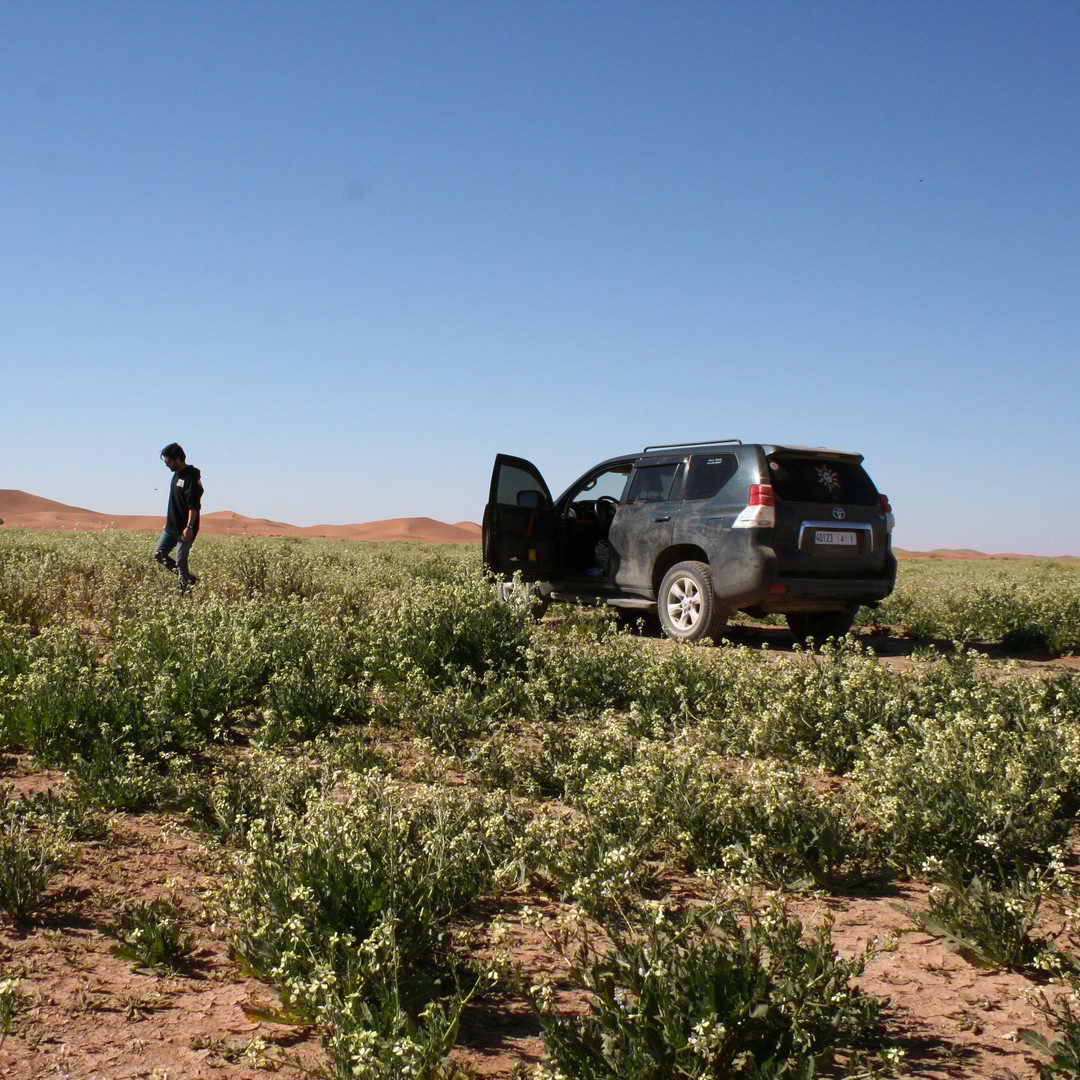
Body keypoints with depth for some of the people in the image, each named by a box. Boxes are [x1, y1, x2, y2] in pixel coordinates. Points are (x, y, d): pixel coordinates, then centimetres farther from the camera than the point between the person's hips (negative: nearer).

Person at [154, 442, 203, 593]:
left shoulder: (192, 476, -15)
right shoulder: (177, 475, 13)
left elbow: (194, 505, -22)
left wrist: (189, 527, -30)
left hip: (184, 530, -10)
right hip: (171, 527, 10)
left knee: (181, 561, -7)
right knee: (158, 555, 9)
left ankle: (181, 593, 0)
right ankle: (189, 578, 16)